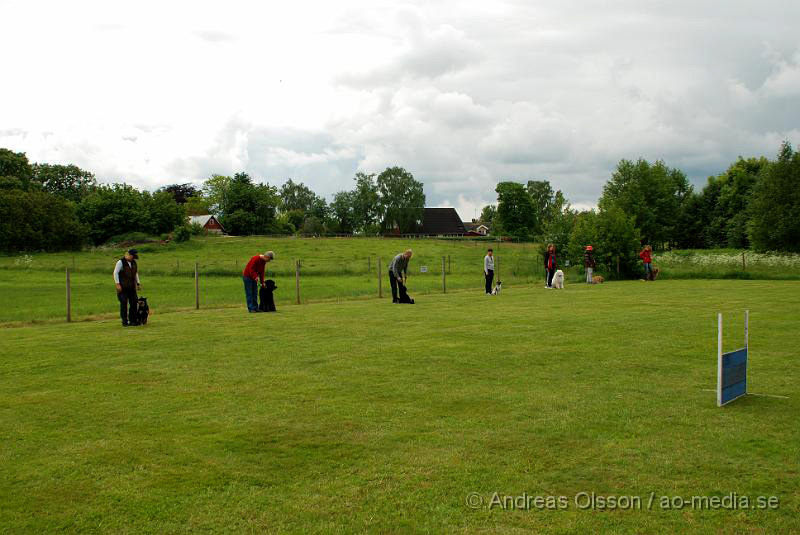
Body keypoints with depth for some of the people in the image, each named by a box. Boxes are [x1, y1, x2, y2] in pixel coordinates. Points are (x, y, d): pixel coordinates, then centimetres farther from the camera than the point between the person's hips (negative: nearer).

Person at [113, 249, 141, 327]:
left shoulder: (133, 262, 11)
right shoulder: (120, 262, -9)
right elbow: (115, 273, -10)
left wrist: (138, 283, 16)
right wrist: (117, 284, -16)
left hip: (132, 287, 6)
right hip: (123, 287, -6)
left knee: (134, 303, 3)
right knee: (124, 303, -5)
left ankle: (133, 320, 11)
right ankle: (124, 321, 0)